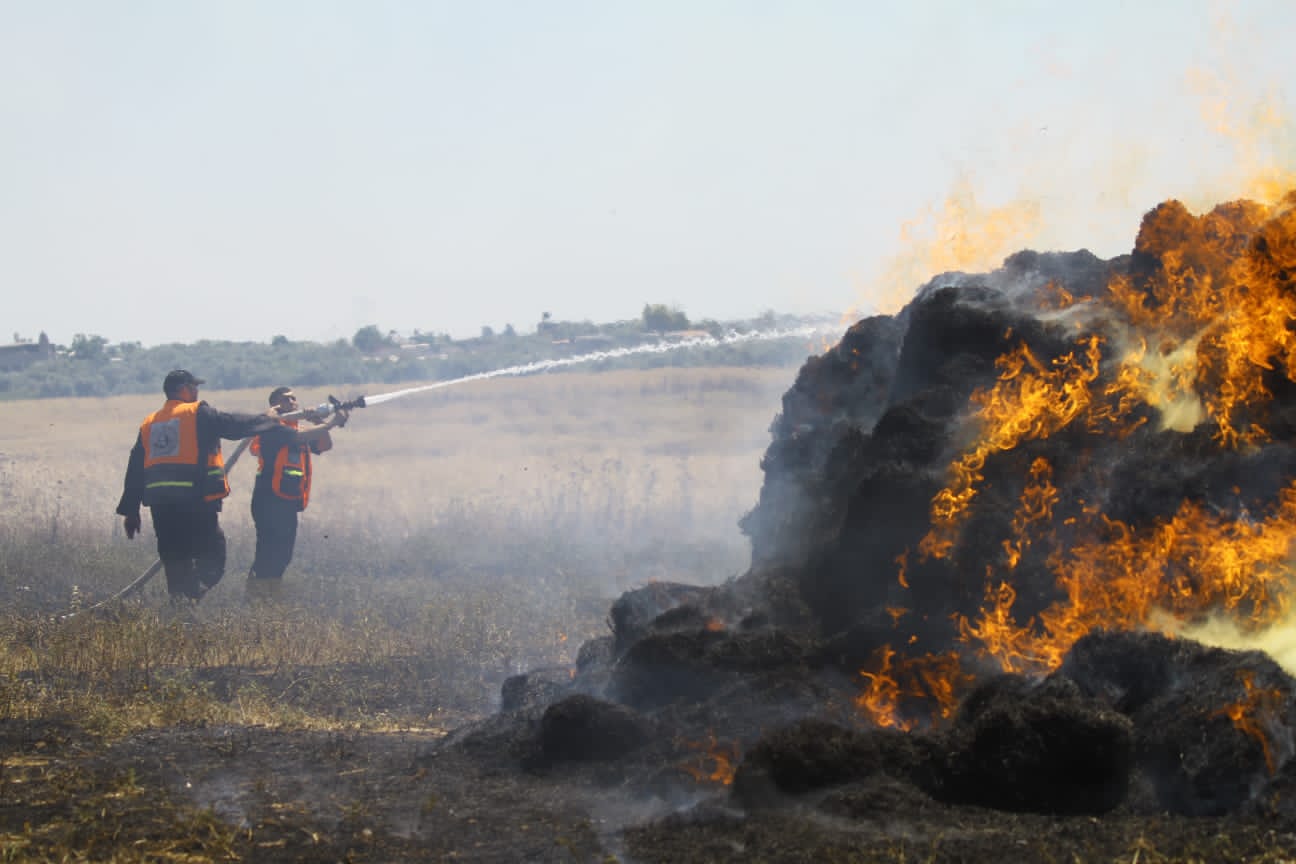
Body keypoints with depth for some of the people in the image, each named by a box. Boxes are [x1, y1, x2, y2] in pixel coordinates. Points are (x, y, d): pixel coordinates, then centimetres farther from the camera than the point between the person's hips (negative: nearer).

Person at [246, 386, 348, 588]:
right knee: (270, 553, -12)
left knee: (282, 555, 13)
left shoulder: (296, 430, 18)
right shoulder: (274, 429, -9)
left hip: (288, 503, 9)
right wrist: (331, 424, -27)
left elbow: (325, 446, 11)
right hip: (270, 501, -9)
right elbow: (300, 437, -25)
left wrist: (319, 423, -5)